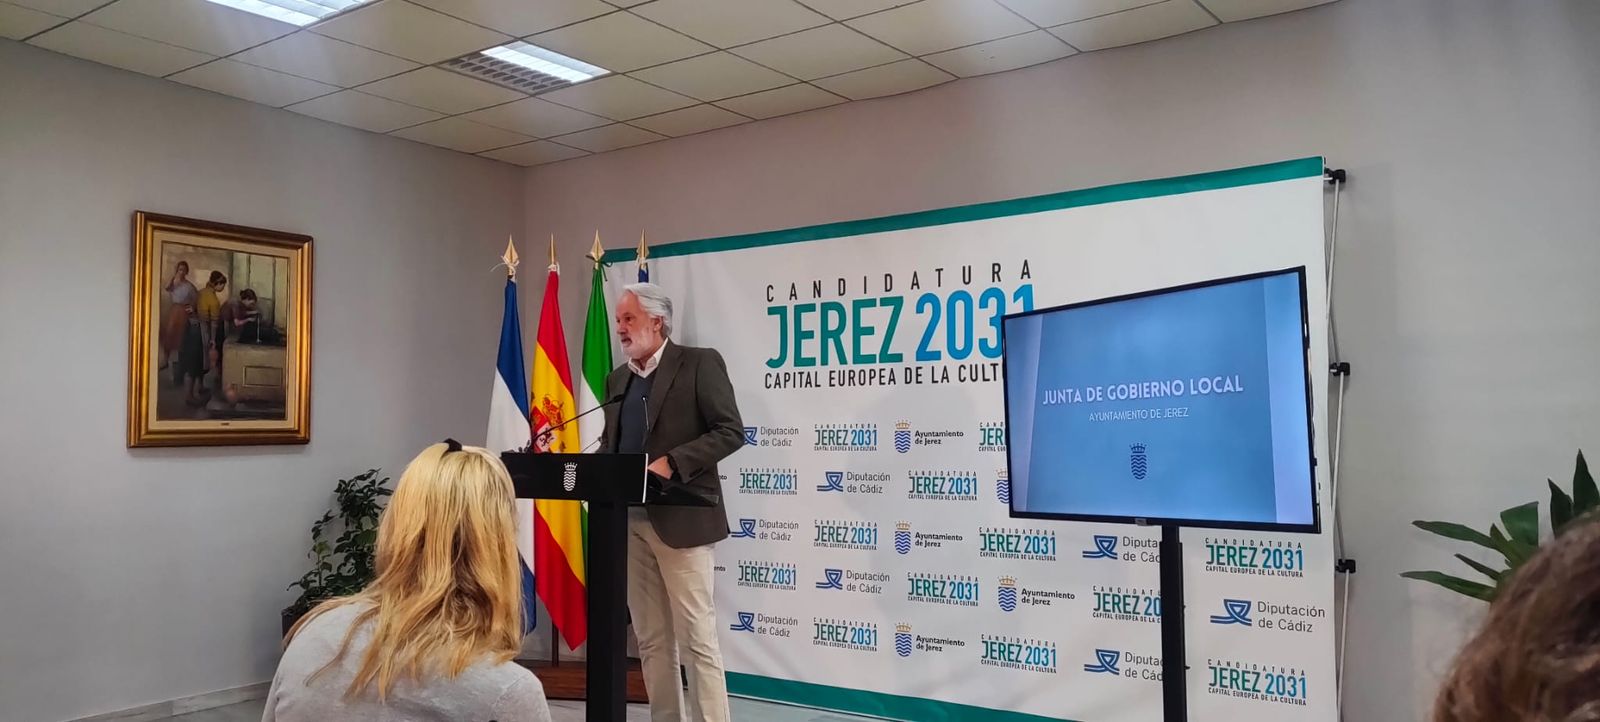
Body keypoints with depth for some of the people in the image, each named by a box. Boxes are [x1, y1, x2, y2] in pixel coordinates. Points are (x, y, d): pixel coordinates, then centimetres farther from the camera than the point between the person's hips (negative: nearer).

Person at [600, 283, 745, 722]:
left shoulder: (699, 363, -4)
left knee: (697, 638, -4)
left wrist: (671, 463, -20)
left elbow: (731, 431, -10)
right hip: (628, 520, 7)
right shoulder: (618, 379, 17)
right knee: (651, 640, 11)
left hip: (679, 518, -7)